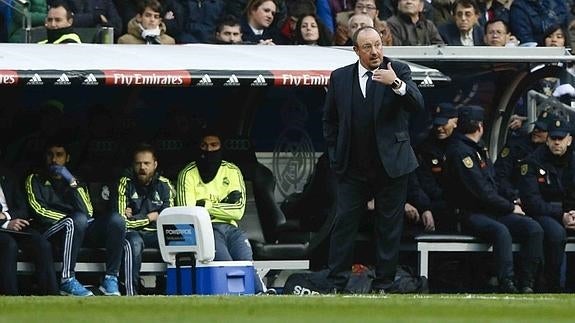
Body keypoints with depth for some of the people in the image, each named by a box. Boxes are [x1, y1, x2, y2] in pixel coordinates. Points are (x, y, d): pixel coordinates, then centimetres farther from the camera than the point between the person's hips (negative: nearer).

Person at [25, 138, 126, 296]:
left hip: (81, 230, 4)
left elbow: (87, 212, 9)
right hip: (51, 230, -4)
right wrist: (70, 218, -5)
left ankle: (111, 278, -25)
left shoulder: (76, 181, 29)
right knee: (78, 219, -38)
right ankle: (67, 281, -38)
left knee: (116, 221, -24)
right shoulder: (35, 180, 21)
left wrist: (72, 183, 2)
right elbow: (39, 211, 1)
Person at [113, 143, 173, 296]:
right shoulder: (125, 184, -3)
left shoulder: (164, 185, 6)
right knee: (134, 242, -38)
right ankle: (131, 293, -41)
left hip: (156, 234, 3)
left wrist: (136, 217, -6)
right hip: (133, 232, -3)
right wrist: (151, 217, -3)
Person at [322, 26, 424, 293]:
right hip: (352, 168, 2)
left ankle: (382, 286, 9)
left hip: (390, 166, -2)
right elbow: (329, 120, 14)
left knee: (389, 228, 3)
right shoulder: (340, 77, 4)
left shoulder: (398, 71, -2)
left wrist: (397, 84, -32)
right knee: (344, 223, 0)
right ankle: (336, 284, 4)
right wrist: (335, 155, 7)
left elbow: (417, 105, -16)